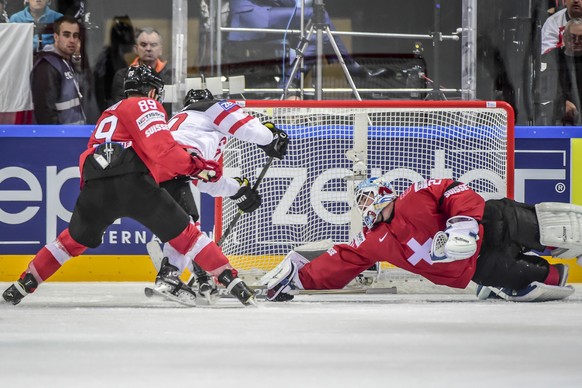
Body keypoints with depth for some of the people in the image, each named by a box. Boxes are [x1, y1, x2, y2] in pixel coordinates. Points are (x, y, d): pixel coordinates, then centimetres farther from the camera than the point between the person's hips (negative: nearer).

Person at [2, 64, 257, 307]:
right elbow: (160, 147, -7)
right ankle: (231, 280, -1)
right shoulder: (145, 105, 12)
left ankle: (23, 285, 25)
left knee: (75, 239, 26)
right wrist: (193, 166, -5)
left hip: (96, 187, 5)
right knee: (183, 233, 4)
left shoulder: (109, 114, 35)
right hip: (133, 184, -5)